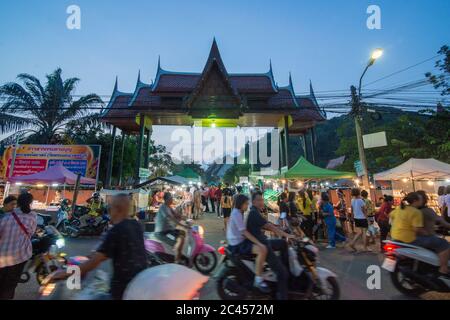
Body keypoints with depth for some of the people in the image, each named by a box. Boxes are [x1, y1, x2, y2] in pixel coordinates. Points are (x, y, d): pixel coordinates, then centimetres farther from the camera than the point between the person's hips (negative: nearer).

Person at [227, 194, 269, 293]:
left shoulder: (238, 212, 12)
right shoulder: (236, 213, -19)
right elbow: (245, 232, -23)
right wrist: (259, 243, -24)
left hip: (240, 240, 10)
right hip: (237, 244, -10)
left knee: (263, 246, 16)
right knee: (262, 250, -23)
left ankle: (261, 269, 28)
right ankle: (258, 280, -12)